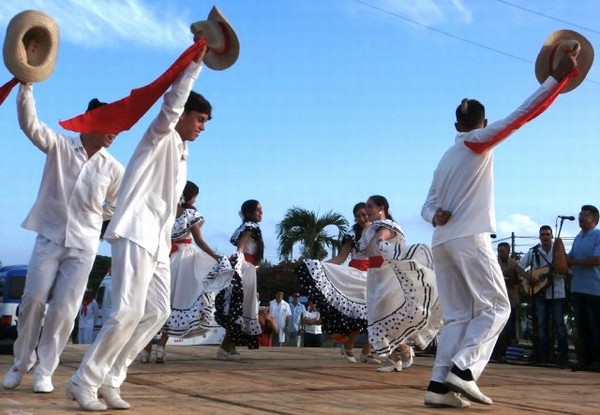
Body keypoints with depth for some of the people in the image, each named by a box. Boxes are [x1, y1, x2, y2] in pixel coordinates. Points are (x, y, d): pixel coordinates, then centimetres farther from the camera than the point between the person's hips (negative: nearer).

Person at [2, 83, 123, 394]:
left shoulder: (113, 169, 1)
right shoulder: (59, 147, -2)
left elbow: (115, 207, 15)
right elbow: (29, 122, -16)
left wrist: (89, 217, 3)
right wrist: (27, 83, -25)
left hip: (83, 246, 1)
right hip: (49, 238, -1)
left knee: (65, 310, -2)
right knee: (33, 299, -3)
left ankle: (44, 371, 10)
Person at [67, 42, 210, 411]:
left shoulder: (181, 154, 25)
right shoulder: (161, 136, 3)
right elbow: (172, 103, -18)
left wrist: (167, 243, 18)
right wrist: (196, 61, -20)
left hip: (158, 241, 9)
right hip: (136, 233, -9)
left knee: (158, 312, 1)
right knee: (129, 312, -17)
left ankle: (110, 380, 6)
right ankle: (85, 382, -8)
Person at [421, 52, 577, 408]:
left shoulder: (446, 158, 23)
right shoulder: (480, 141, 4)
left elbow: (428, 206, 20)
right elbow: (523, 113, -4)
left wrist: (436, 217, -2)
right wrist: (558, 76, -2)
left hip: (442, 241, 7)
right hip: (469, 237, -7)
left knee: (457, 316, 4)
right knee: (496, 307, -3)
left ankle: (440, 385, -7)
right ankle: (463, 369, -19)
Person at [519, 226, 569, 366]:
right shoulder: (533, 252, 3)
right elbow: (520, 266, 6)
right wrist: (528, 277, -8)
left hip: (557, 293, -2)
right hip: (540, 292, 2)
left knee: (559, 324, -2)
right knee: (542, 324, 5)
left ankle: (563, 356, 0)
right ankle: (544, 355, 11)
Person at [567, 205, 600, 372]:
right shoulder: (578, 237, 16)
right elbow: (569, 259, 18)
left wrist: (573, 261, -12)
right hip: (578, 288, 8)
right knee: (581, 326, 9)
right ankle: (584, 359, 14)